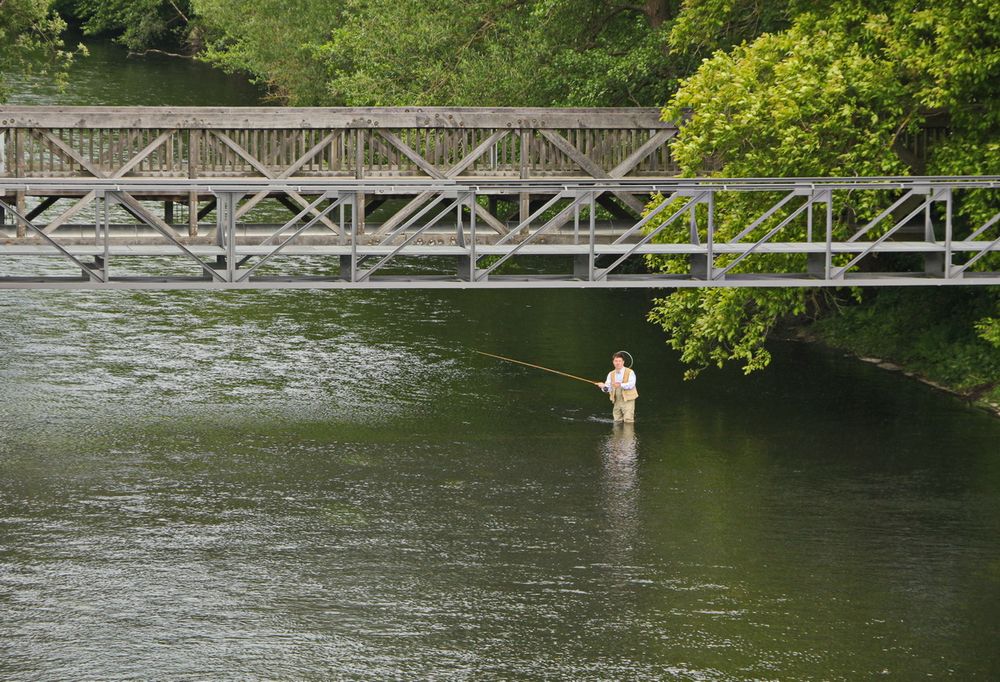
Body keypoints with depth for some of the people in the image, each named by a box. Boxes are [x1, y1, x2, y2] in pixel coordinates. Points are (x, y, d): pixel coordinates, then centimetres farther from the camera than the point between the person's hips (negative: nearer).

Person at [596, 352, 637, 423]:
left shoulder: (630, 372, -5)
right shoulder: (611, 374, 11)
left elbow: (631, 384, -20)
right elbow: (608, 388, 4)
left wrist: (621, 385, -37)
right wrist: (603, 386, -21)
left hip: (628, 400, -5)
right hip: (617, 401, 5)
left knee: (628, 421, -13)